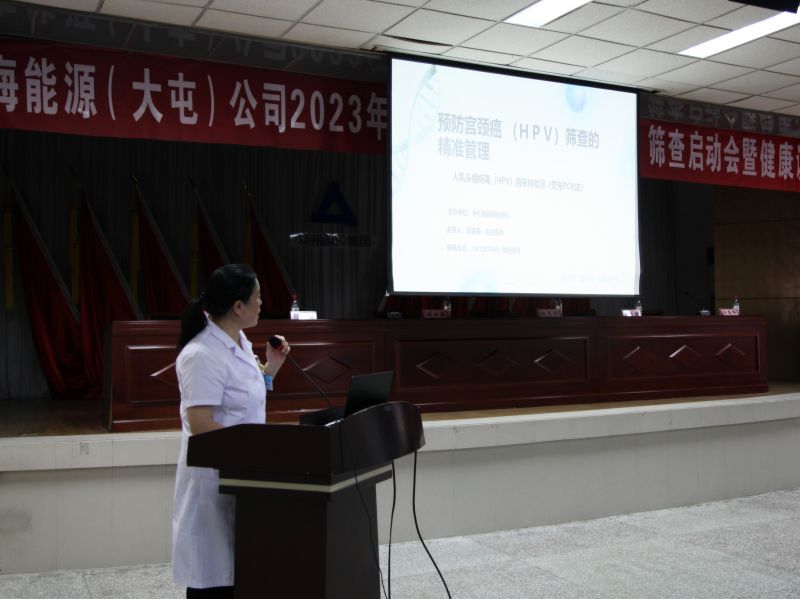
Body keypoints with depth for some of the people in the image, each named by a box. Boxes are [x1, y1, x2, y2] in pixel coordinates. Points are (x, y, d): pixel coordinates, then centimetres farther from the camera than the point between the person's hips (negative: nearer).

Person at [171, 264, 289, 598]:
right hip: (215, 477, -9)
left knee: (238, 568, 17)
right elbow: (201, 428, -25)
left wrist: (271, 367, 6)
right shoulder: (202, 355, -21)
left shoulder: (239, 343, 8)